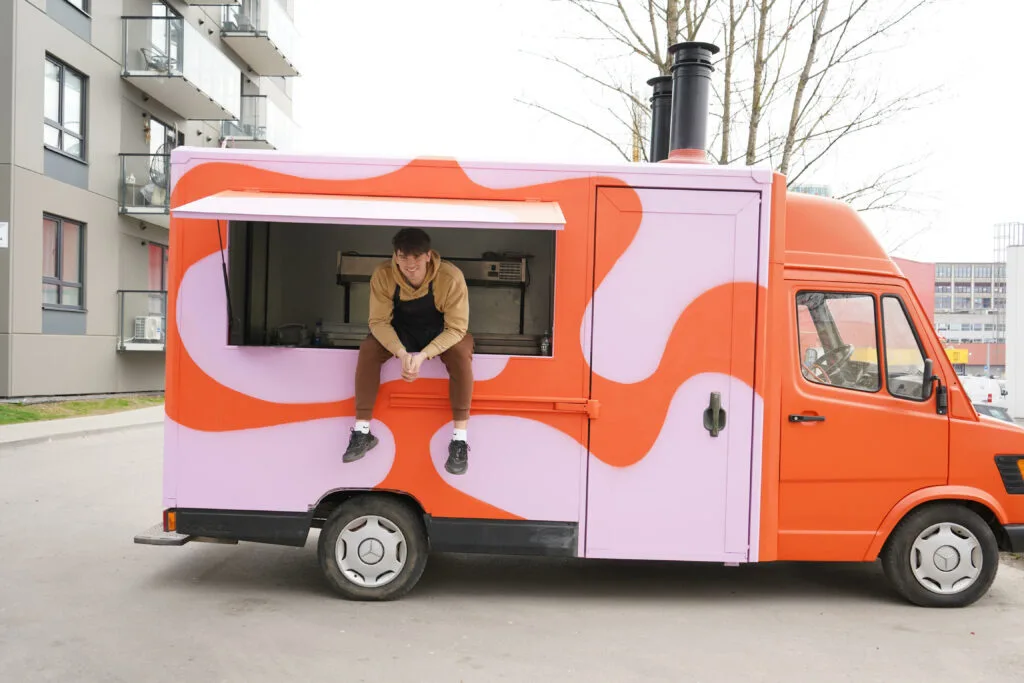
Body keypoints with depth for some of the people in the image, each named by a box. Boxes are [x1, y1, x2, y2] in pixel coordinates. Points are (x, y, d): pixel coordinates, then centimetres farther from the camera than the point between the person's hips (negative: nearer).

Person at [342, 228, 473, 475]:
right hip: (401, 332, 2)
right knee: (368, 348, -24)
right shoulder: (382, 275, -25)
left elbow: (456, 328, -27)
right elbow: (379, 321, -19)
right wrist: (402, 353, -36)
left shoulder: (451, 277, -32)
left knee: (461, 354, -33)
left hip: (442, 334, -2)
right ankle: (362, 431, -15)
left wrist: (423, 355, -40)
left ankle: (460, 438, -27)